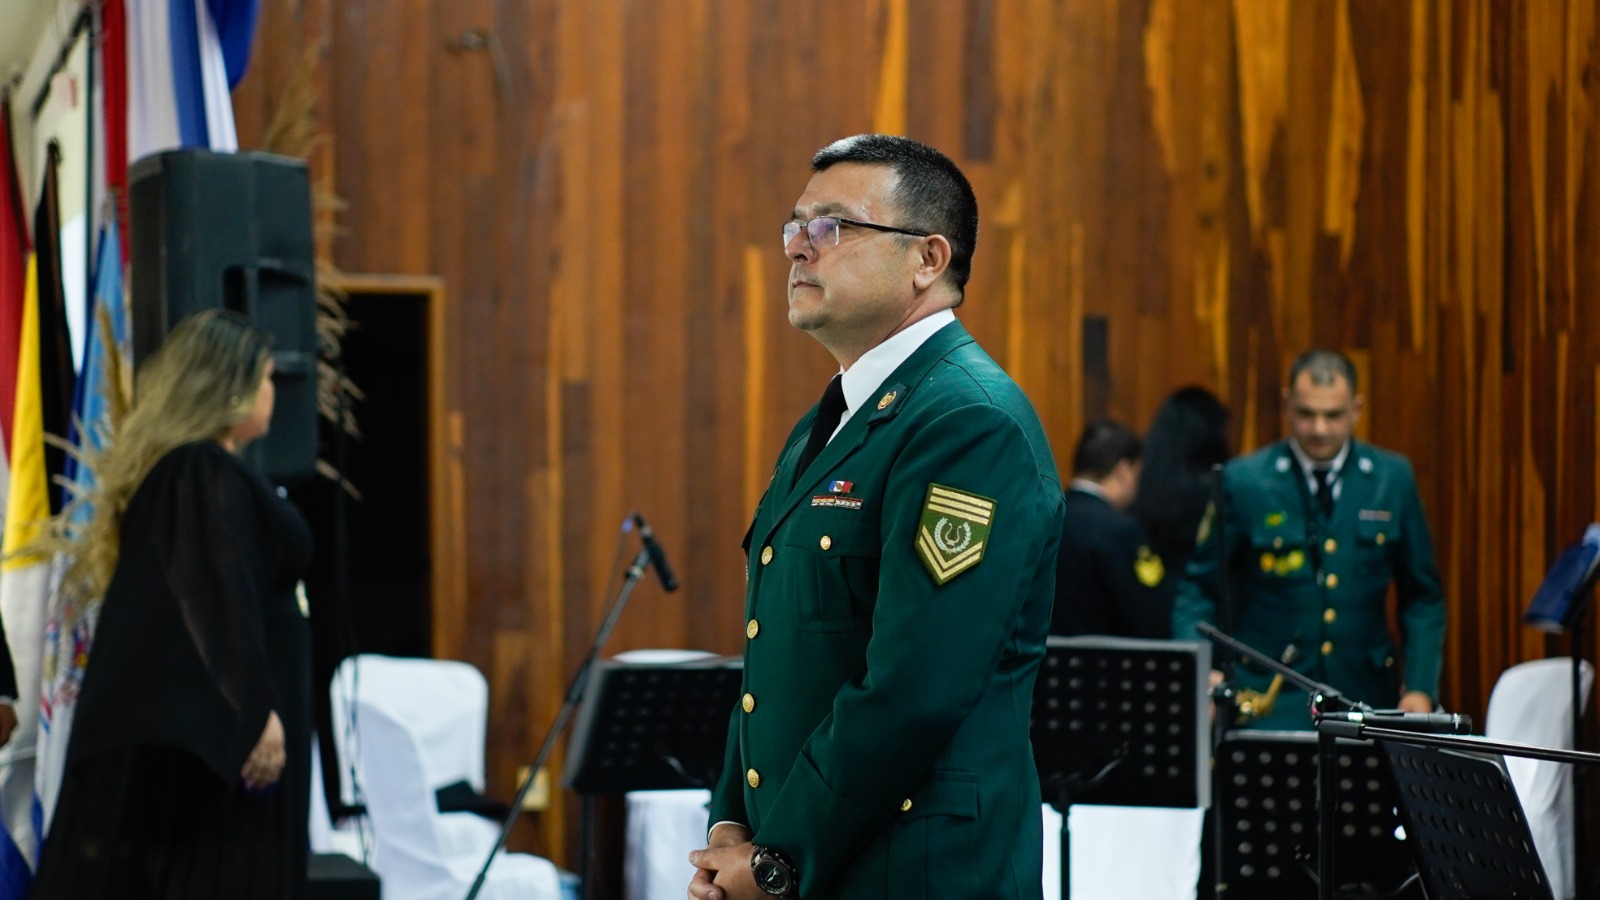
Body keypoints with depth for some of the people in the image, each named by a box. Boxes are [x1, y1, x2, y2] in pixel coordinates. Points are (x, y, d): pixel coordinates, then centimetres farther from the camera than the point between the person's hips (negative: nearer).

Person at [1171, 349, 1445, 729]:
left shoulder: (1393, 479, 7)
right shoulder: (1243, 481, 0)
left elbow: (1421, 596, 12)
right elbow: (1198, 588, 3)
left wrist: (1420, 687, 1)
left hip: (1365, 698, 2)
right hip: (1268, 708, -2)